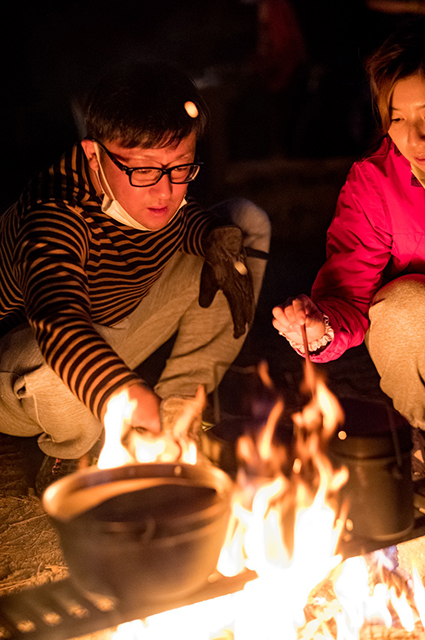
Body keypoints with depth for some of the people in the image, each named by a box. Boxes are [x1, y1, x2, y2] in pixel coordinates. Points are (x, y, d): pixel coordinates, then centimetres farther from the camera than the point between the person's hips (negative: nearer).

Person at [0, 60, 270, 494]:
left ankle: (181, 409, 0)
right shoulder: (55, 214, -37)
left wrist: (217, 236, -18)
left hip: (113, 336, 7)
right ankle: (69, 458, -6)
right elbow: (58, 321, -54)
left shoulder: (159, 191, -16)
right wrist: (146, 415, -69)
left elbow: (180, 219, 8)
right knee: (56, 366, -47)